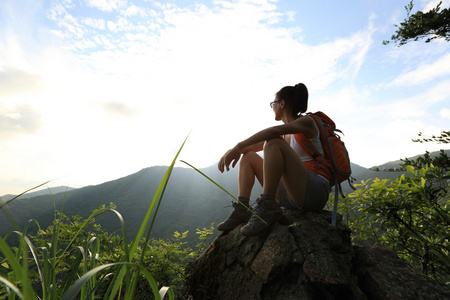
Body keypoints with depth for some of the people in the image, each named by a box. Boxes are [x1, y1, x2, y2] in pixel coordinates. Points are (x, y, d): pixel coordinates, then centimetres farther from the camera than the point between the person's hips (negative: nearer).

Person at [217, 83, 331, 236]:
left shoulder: (307, 122, -5)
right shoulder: (285, 133, 18)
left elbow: (274, 131, -24)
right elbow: (257, 145, 11)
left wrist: (238, 147, -28)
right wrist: (232, 152, -7)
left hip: (315, 192, -8)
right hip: (290, 193, 8)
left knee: (274, 142, -26)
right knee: (248, 156, 7)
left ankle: (268, 207, -27)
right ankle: (242, 209, -8)